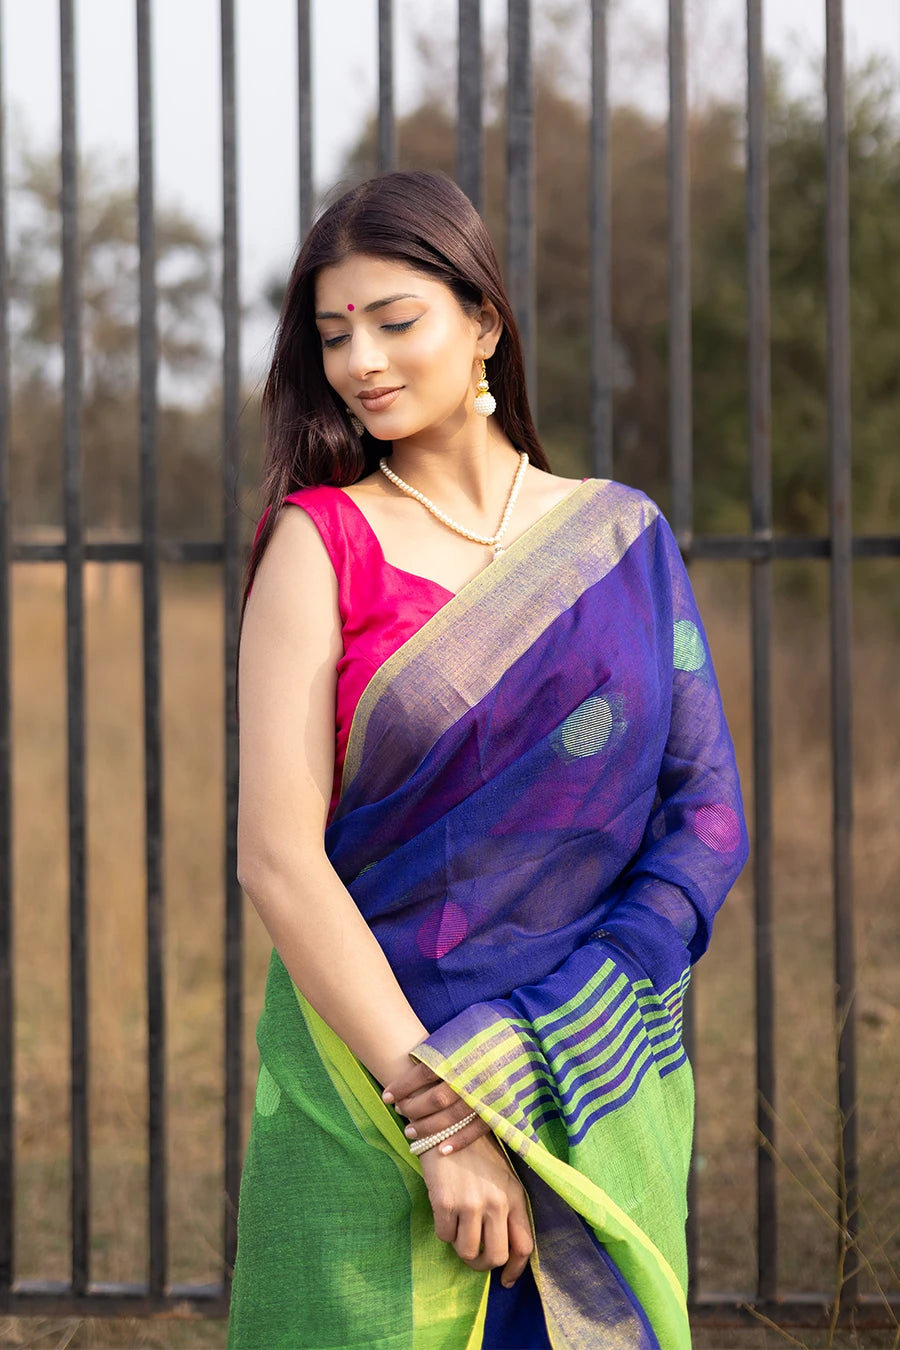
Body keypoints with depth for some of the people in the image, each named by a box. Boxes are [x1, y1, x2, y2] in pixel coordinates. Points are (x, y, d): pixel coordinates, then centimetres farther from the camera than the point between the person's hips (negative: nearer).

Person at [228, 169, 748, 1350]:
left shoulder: (624, 540, 5)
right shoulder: (319, 542, -2)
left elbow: (708, 814, 0)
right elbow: (277, 855, -10)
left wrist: (522, 1055, -12)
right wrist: (437, 1113, -16)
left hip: (603, 1105, 3)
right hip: (371, 1100, -2)